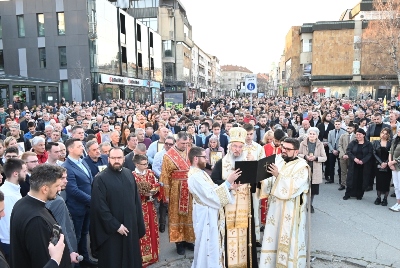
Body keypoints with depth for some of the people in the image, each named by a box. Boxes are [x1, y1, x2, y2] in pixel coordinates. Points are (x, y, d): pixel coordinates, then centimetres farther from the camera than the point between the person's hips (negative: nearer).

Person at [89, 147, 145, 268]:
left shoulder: (129, 173, 4)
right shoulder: (101, 178, -14)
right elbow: (100, 207, -17)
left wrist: (139, 222, 6)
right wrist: (116, 225, -16)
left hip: (130, 225, 5)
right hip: (111, 229, -5)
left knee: (131, 256, 17)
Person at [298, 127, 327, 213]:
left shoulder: (320, 145, 1)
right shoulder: (303, 143, 0)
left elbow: (324, 158, 1)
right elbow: (298, 154, 3)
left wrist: (315, 158, -16)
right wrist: (305, 157, -14)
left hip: (315, 171, 1)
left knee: (313, 189, 7)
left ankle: (310, 204, 27)